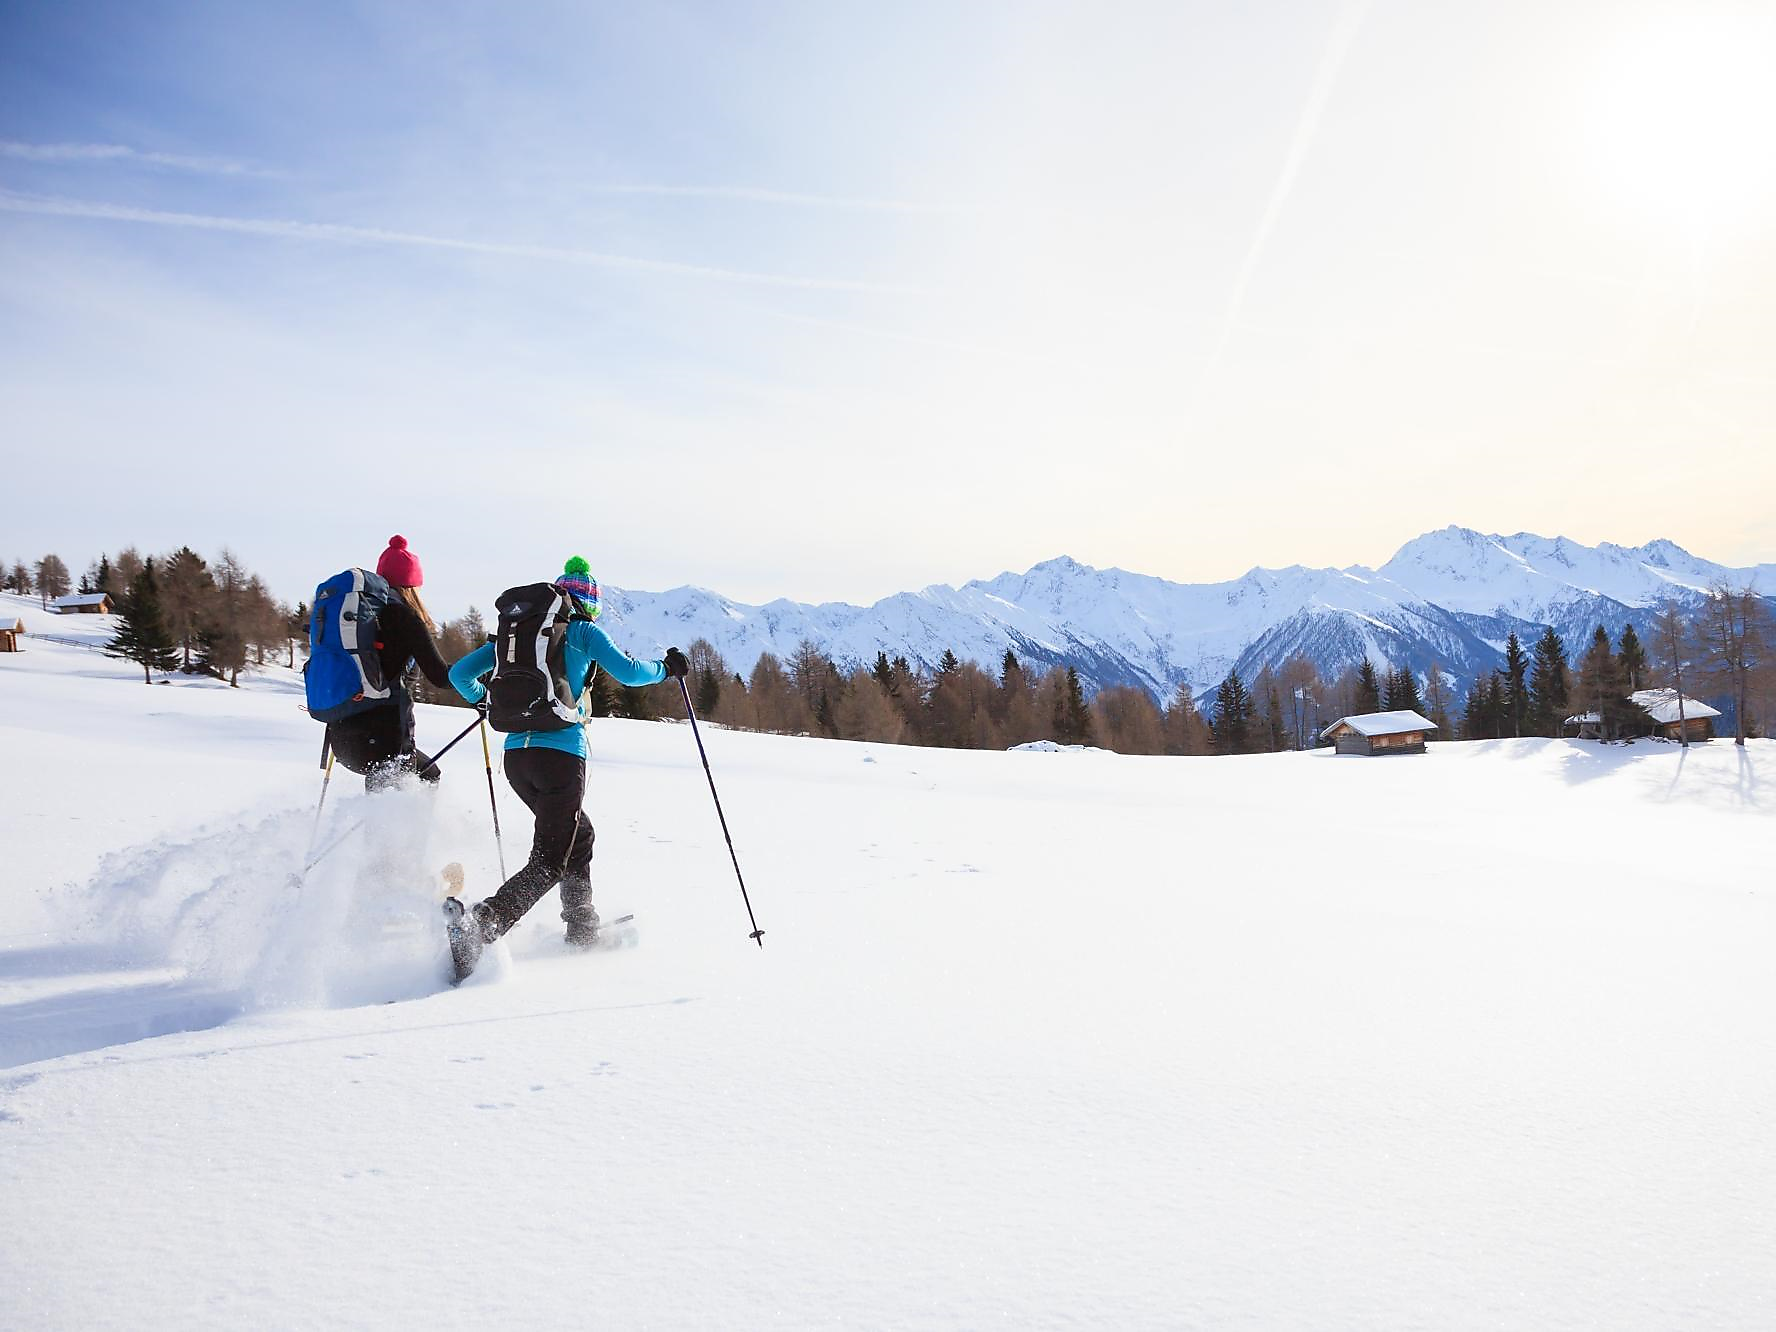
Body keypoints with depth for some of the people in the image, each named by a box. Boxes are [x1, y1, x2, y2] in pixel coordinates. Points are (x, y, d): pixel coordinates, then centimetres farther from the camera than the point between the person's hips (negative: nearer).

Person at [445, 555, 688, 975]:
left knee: (579, 834, 26)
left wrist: (483, 700, 40)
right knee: (548, 862, -5)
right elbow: (629, 673, -7)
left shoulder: (514, 629, 18)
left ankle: (582, 928, 30)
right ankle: (478, 926, -25)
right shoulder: (583, 631, 3)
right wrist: (667, 669, 12)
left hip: (515, 754, 7)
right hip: (560, 754, -7)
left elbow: (459, 674, 21)